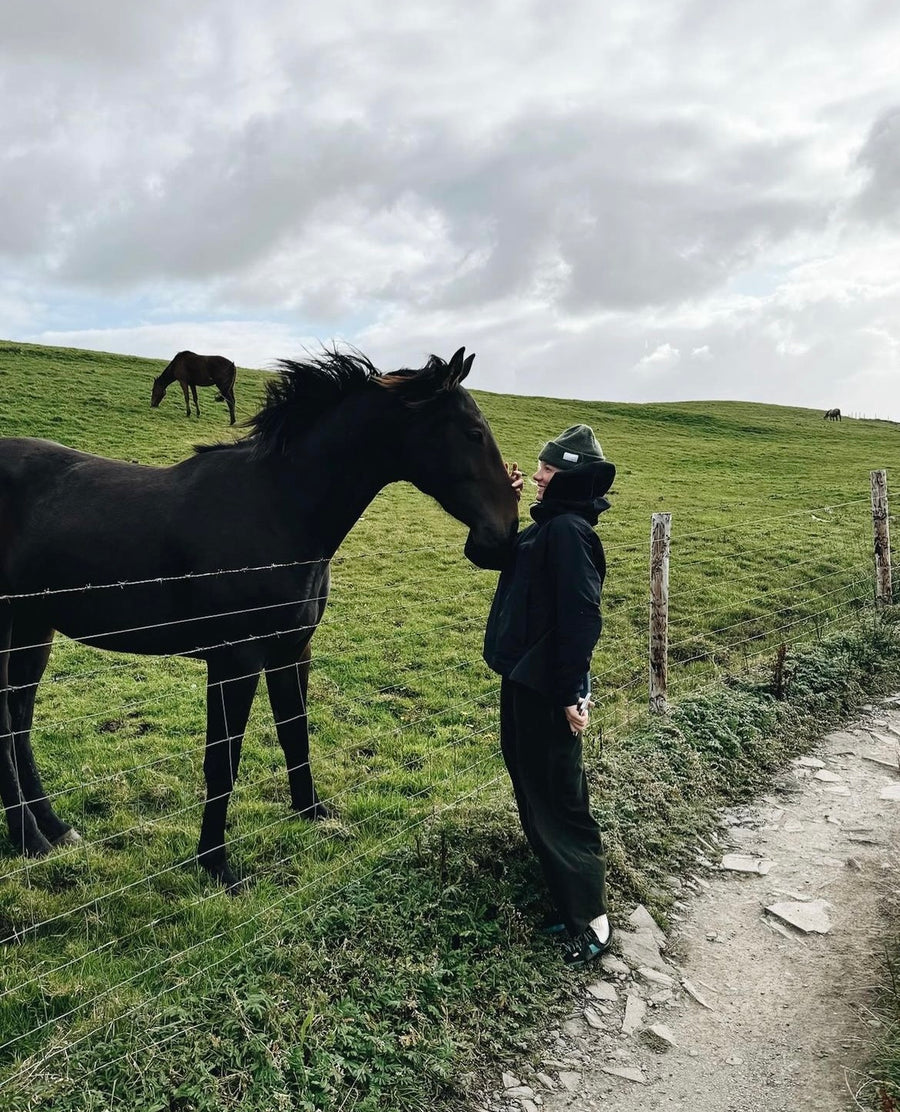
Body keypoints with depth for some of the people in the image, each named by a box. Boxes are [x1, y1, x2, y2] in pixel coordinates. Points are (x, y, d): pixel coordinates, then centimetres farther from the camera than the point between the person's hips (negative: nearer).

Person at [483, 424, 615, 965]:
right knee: (533, 789, 20)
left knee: (557, 800, 0)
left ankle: (592, 919, 15)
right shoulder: (548, 525, 10)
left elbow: (581, 617, -24)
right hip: (524, 678, 10)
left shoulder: (569, 530, -19)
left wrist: (572, 694, -24)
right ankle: (564, 896, 35)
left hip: (547, 688, -10)